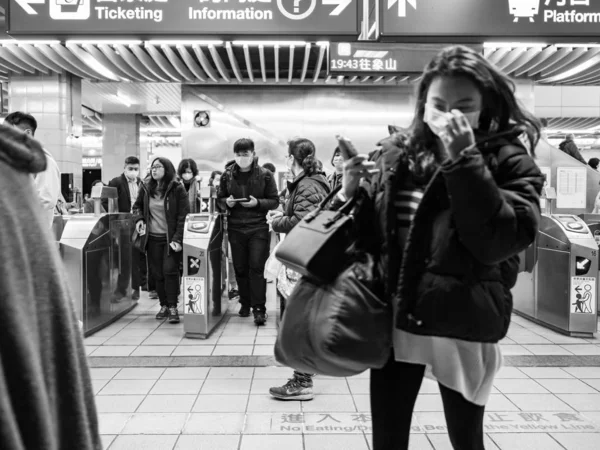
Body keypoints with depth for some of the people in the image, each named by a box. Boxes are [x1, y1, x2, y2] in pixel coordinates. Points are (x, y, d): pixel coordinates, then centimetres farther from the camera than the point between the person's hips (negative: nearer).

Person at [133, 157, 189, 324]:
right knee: (156, 272, 7)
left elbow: (184, 215, -10)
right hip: (153, 238, 4)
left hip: (171, 238, -4)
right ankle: (164, 305, 20)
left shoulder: (177, 189, -8)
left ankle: (173, 307, -2)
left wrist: (178, 239, -17)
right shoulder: (145, 188, 5)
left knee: (170, 270, -12)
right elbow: (137, 206, 21)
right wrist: (139, 218, 0)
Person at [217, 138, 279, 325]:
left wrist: (258, 202, -17)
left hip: (258, 228, -3)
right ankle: (245, 303, 24)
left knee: (257, 267, -8)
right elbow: (219, 199, 14)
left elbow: (274, 201, 0)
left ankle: (259, 308, -2)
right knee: (240, 268, 9)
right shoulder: (227, 175, 6)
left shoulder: (265, 175, -1)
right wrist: (226, 202, -9)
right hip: (235, 228, 3)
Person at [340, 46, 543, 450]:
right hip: (393, 320, 3)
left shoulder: (509, 162, -6)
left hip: (463, 328, -2)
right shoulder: (394, 154, 2)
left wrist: (464, 160, -24)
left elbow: (499, 242, -21)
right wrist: (353, 195, -9)